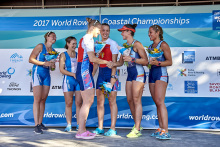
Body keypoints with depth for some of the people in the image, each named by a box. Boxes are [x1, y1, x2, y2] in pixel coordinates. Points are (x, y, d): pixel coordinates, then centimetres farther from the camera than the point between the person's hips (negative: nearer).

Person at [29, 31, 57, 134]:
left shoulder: (53, 51, 14)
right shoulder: (40, 46, -4)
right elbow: (31, 59, -10)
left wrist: (52, 65, 0)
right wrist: (44, 63, -17)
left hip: (47, 75, 6)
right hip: (37, 73, -6)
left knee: (43, 99, 5)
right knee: (37, 99, -11)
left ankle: (40, 123, 13)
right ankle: (36, 125, -12)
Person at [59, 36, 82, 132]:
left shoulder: (78, 55, 14)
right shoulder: (63, 55, 4)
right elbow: (61, 69, -4)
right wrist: (73, 74, -14)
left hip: (79, 80, 3)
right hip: (68, 80, -3)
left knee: (79, 103, -1)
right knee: (69, 103, -1)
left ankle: (79, 124, 4)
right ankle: (69, 125, 5)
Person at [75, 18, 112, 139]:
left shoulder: (84, 39, 21)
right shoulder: (88, 39, -10)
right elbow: (92, 59, -17)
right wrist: (106, 62, -5)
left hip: (82, 71, 10)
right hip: (85, 71, -10)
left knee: (89, 101, 10)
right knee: (88, 101, -10)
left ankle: (82, 129, 13)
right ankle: (81, 131, -7)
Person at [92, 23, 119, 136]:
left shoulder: (112, 44, -2)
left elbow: (114, 61, -8)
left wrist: (113, 76, -17)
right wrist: (92, 75, 12)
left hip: (110, 72, -6)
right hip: (101, 72, 6)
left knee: (112, 101, -4)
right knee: (100, 101, 5)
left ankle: (112, 129, -1)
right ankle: (100, 128, 13)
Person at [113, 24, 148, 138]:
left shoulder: (136, 44, -8)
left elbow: (145, 61, -14)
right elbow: (120, 62, 17)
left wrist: (132, 59, -21)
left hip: (138, 73, -8)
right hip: (130, 74, 8)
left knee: (136, 100, -8)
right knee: (130, 100, 6)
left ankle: (137, 130, -6)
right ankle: (137, 125, 18)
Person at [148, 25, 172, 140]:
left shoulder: (163, 45, -3)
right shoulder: (150, 46, 19)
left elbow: (169, 62, -8)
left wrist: (158, 63, -21)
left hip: (161, 74, -7)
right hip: (152, 74, 8)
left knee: (160, 102, -16)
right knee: (157, 103, 6)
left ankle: (165, 131, -18)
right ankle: (161, 129, 10)